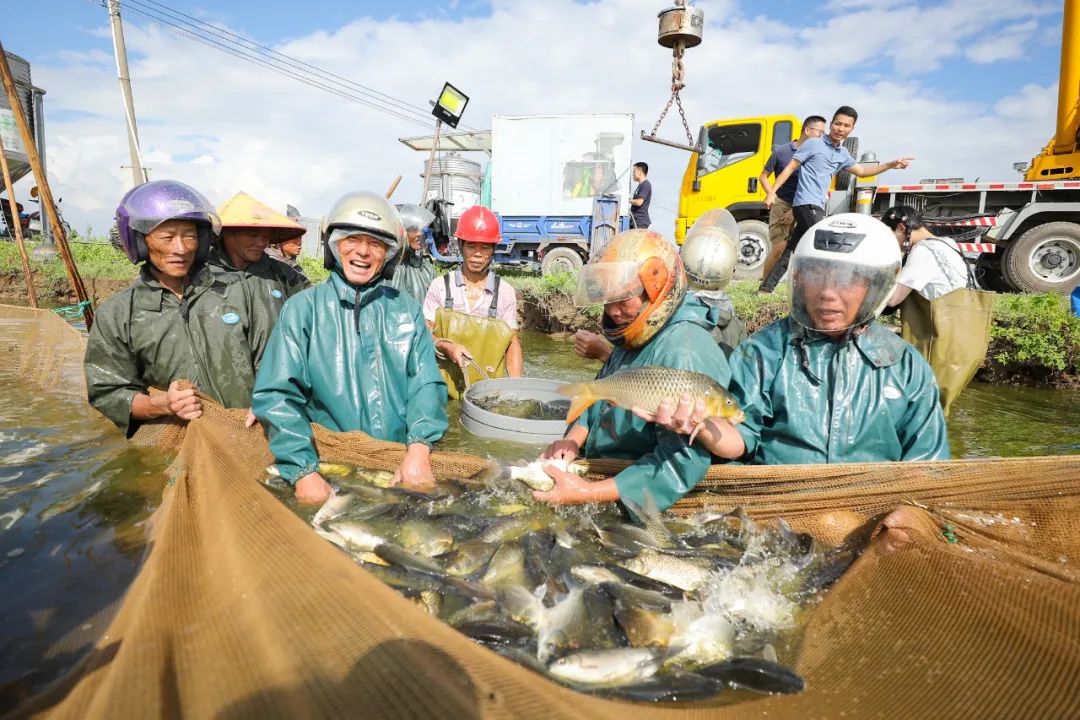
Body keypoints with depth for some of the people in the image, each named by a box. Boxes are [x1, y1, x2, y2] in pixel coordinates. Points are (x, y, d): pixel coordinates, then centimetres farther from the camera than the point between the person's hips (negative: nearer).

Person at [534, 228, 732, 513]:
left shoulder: (685, 355, -24)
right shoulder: (635, 335, 5)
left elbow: (682, 464, -27)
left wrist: (588, 494, -27)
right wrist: (573, 439, -4)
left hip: (634, 504, -8)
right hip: (598, 472, 8)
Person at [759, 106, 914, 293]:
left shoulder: (843, 154, 18)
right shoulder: (813, 144, -3)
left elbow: (861, 171, 28)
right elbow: (790, 168, -4)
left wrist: (891, 165, 19)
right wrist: (772, 192, -11)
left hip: (816, 206, 8)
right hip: (807, 204, -8)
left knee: (791, 251, 8)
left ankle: (766, 287, 12)